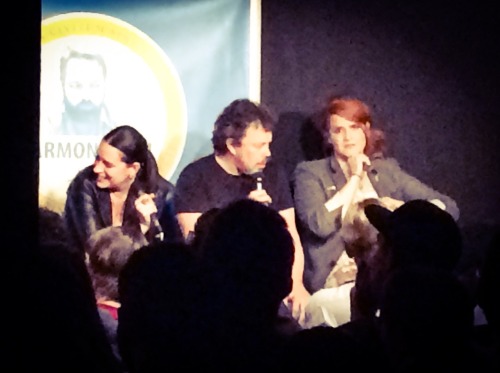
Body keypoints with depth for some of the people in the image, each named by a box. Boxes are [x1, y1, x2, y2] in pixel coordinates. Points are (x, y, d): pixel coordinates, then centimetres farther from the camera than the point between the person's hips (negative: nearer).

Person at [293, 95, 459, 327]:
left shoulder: (388, 170, 18)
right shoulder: (310, 173, 8)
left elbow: (448, 207, 13)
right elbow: (320, 224, -13)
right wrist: (355, 178, -1)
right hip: (336, 284, -4)